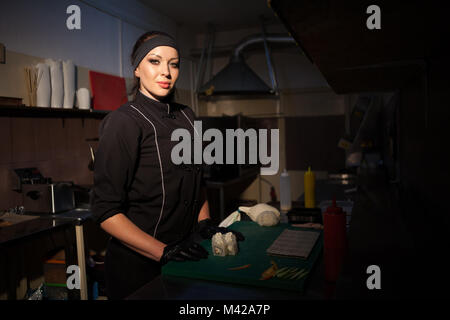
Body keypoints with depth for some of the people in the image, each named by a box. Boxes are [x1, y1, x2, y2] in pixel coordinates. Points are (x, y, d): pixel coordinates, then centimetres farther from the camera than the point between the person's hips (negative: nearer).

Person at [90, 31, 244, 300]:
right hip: (138, 265, -6)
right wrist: (164, 252, -23)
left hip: (187, 256, 6)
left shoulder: (186, 116, 4)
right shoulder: (124, 122, -15)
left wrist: (205, 223, 0)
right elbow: (106, 210, -18)